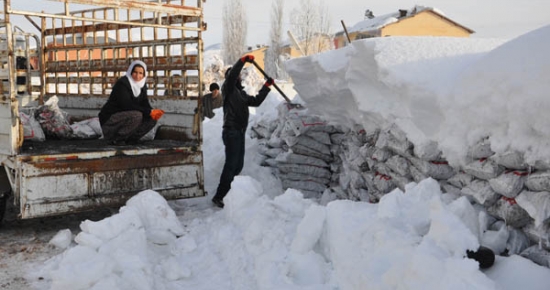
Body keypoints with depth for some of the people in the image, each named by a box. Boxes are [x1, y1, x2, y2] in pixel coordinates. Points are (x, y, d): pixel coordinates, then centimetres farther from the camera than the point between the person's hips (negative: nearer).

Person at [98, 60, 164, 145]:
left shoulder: (142, 86, 5)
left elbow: (145, 104, 1)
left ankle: (130, 138, 2)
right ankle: (115, 139, -16)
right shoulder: (122, 83, -18)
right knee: (137, 115, -32)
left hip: (125, 118, 7)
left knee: (152, 119, -8)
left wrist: (153, 112, -23)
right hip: (109, 119, -7)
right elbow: (127, 105, -28)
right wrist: (149, 112, -31)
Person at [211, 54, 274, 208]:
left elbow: (256, 101, 20)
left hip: (240, 132, 9)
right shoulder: (228, 89, -2)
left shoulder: (241, 93, 22)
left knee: (238, 165, 10)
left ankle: (225, 192, 18)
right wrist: (243, 60, -27)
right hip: (231, 132, -9)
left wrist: (266, 86, 16)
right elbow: (232, 75, -20)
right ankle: (219, 197, -10)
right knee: (231, 165, -13)